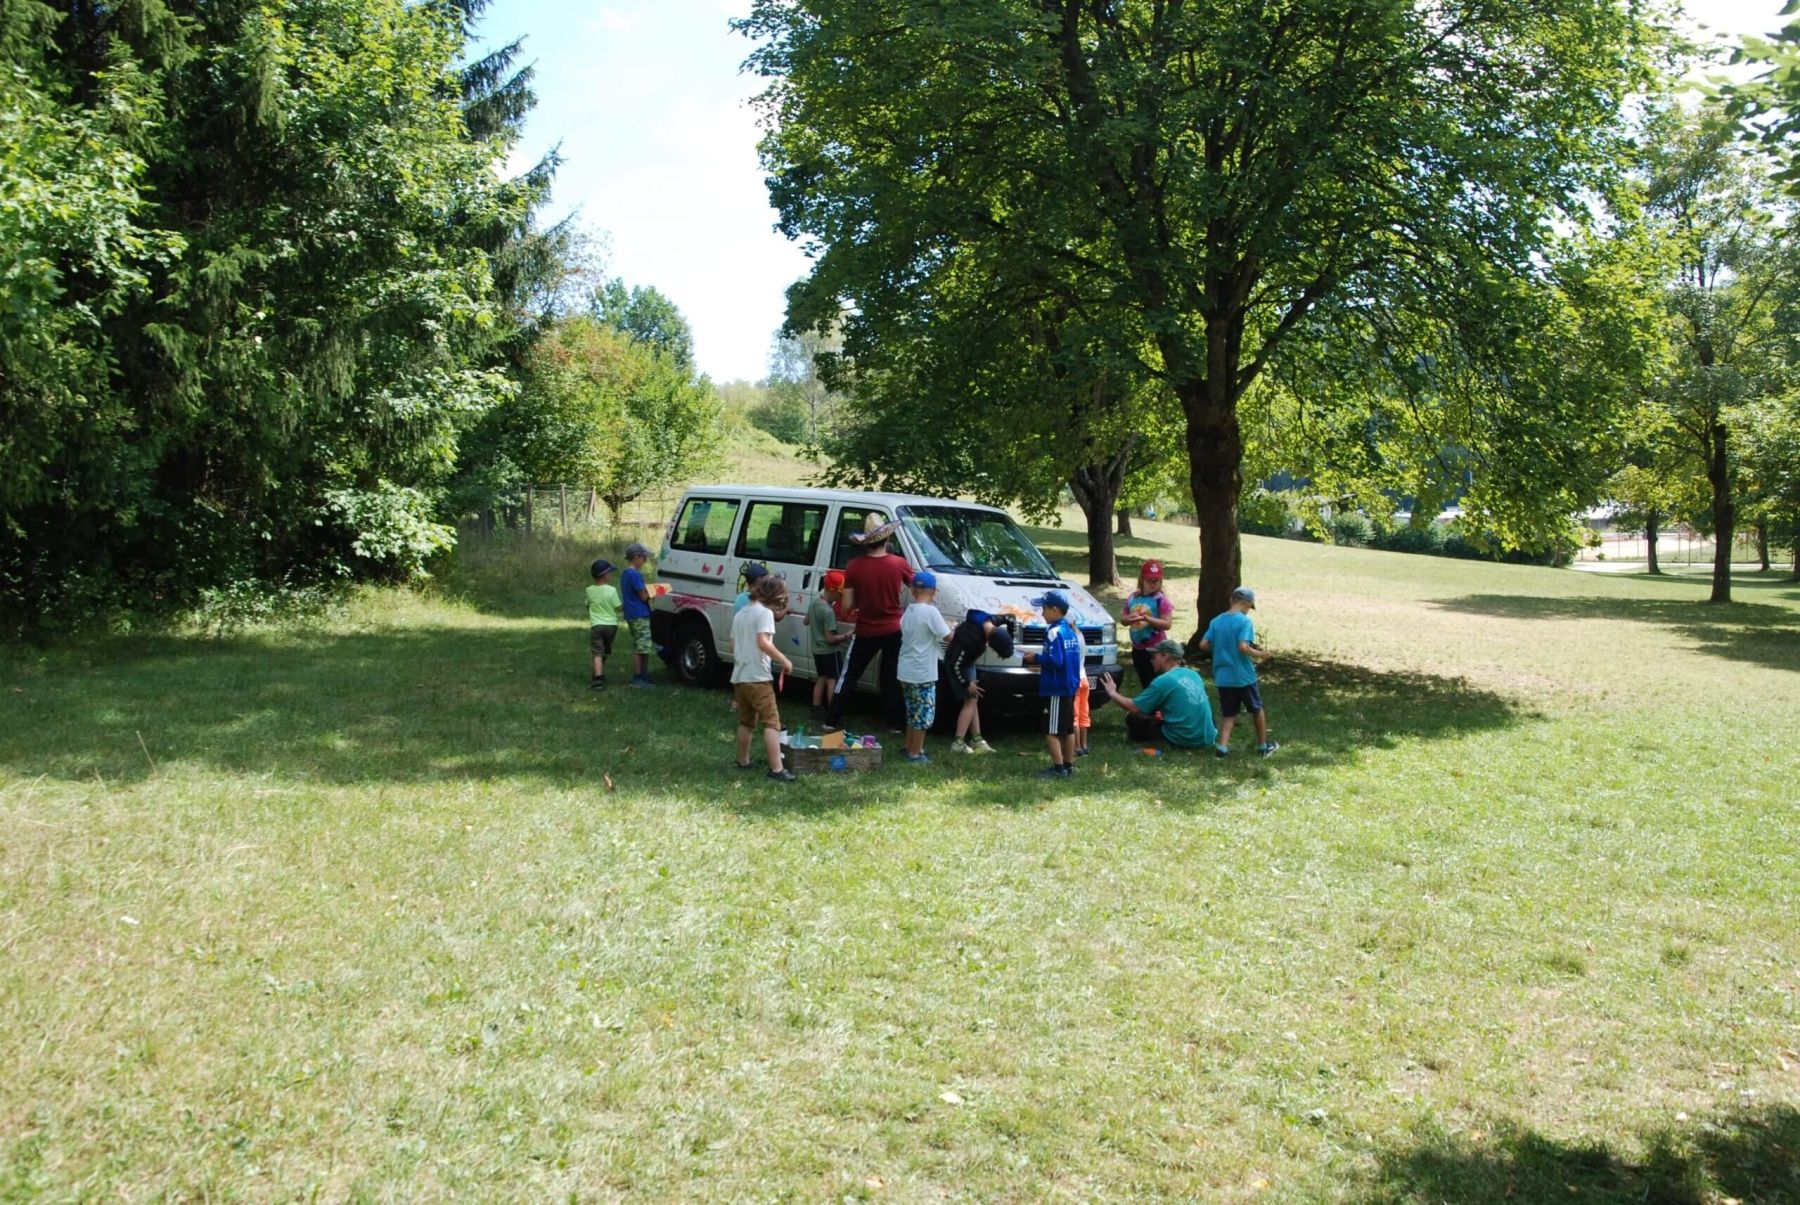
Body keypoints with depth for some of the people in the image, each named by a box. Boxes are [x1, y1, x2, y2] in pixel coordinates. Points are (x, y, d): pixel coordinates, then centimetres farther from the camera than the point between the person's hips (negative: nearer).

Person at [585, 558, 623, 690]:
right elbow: (618, 607, -5)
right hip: (611, 625, 0)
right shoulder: (611, 590, -11)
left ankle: (598, 679, -22)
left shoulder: (589, 591, -3)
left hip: (596, 625, 0)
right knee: (604, 653, 18)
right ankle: (600, 676, 27)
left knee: (597, 654, -6)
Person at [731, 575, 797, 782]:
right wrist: (784, 660, -15)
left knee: (746, 721, 21)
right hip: (758, 677, -8)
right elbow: (763, 642, -22)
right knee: (771, 722, -9)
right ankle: (776, 768, -15)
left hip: (739, 676, 8)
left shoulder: (740, 613, 17)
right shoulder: (765, 612, -9)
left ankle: (743, 761, 30)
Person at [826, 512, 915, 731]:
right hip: (894, 631, 0)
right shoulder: (899, 563, -11)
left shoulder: (854, 567, -12)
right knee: (893, 677, 13)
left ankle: (833, 720, 14)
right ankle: (894, 722, 16)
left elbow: (847, 606, -8)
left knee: (848, 676, 13)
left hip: (865, 632, 0)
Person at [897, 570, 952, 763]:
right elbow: (948, 637, -13)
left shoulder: (908, 612, 7)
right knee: (924, 715, 0)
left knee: (913, 712, 21)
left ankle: (910, 747, 29)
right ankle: (915, 754, 3)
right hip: (922, 674, -8)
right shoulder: (931, 611, -16)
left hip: (906, 672, 8)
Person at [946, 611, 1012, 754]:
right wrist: (967, 684, -19)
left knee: (973, 701, 9)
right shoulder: (971, 637, -38)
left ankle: (976, 741, 14)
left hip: (967, 661, 8)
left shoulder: (991, 622, -17)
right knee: (970, 701, -9)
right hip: (955, 663, -8)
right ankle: (958, 743, -8)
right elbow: (956, 664, -29)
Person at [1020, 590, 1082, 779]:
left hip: (1056, 689, -10)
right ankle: (1069, 765, 21)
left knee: (1051, 731, -5)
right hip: (1070, 687, 10)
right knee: (1068, 729, 15)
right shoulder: (1071, 632, 11)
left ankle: (1058, 768, -6)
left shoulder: (1054, 632, -17)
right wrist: (1040, 659, 15)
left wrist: (1036, 658, -11)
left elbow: (1055, 660, -25)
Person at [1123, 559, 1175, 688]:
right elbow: (1124, 620, 13)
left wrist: (1146, 618, -25)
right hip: (1137, 648, 6)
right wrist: (1130, 618, -10)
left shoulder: (1161, 599, -10)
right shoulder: (1132, 597, 7)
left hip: (1155, 649, -6)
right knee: (1145, 685, 15)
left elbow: (1167, 624, -16)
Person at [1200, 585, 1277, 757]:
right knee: (1257, 710, 16)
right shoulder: (1245, 621, -14)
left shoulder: (1216, 621, 3)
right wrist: (1260, 655, -9)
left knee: (1228, 713, 12)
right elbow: (1243, 647, -24)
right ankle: (1263, 746, 28)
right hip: (1243, 676, -4)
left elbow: (1203, 644, 1)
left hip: (1222, 677, 4)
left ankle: (1222, 746, -4)